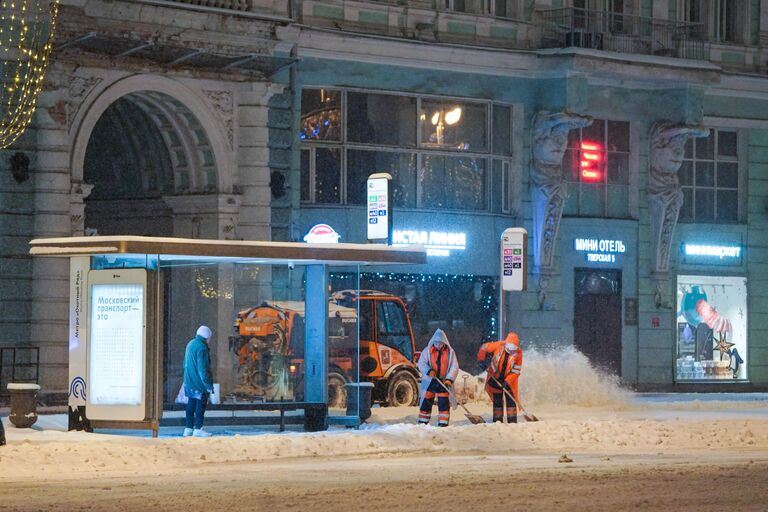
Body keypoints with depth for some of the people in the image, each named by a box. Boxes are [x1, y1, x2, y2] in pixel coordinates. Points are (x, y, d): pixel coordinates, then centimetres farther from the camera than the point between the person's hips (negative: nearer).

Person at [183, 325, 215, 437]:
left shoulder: (190, 344, 10)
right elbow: (203, 368, -22)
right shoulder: (201, 348, -19)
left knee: (191, 405, 14)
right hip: (199, 383, -9)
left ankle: (188, 428, 18)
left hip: (189, 381, 9)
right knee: (201, 405, -1)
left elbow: (185, 364, 20)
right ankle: (198, 429, 1)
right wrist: (208, 384, -19)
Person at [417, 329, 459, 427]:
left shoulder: (450, 352, 0)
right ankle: (422, 423, 16)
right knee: (426, 402, 6)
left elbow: (454, 367, -3)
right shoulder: (427, 351, 0)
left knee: (444, 403, -2)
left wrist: (449, 379, -18)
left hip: (443, 381, 0)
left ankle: (443, 423, 5)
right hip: (429, 381, 0)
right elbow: (421, 364, -4)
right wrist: (429, 371, -23)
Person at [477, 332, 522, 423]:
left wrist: (507, 382, -25)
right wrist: (481, 360, -8)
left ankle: (512, 421, 0)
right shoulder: (499, 346, -19)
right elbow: (483, 348, -4)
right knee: (497, 401, 7)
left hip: (509, 379, -1)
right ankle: (497, 421, 14)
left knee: (511, 401, -4)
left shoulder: (518, 353, -18)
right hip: (495, 377, 1)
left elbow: (516, 371, -17)